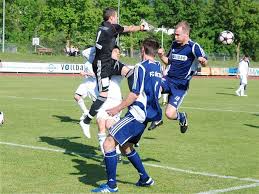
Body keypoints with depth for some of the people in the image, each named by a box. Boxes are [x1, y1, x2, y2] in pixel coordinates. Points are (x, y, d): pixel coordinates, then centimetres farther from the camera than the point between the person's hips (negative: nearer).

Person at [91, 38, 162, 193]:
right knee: (126, 146, 24)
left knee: (109, 143, -10)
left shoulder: (141, 67, -13)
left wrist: (118, 108, -11)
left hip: (136, 114, -9)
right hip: (147, 115, 9)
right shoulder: (159, 67, 11)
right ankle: (145, 178, 29)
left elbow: (135, 94, -17)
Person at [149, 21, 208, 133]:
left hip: (180, 85, -5)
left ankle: (182, 117, 24)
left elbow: (204, 63, -16)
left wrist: (203, 61, -40)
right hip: (168, 79, 5)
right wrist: (161, 56, -1)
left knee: (170, 114, -15)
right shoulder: (174, 44, 8)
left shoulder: (193, 47, -11)